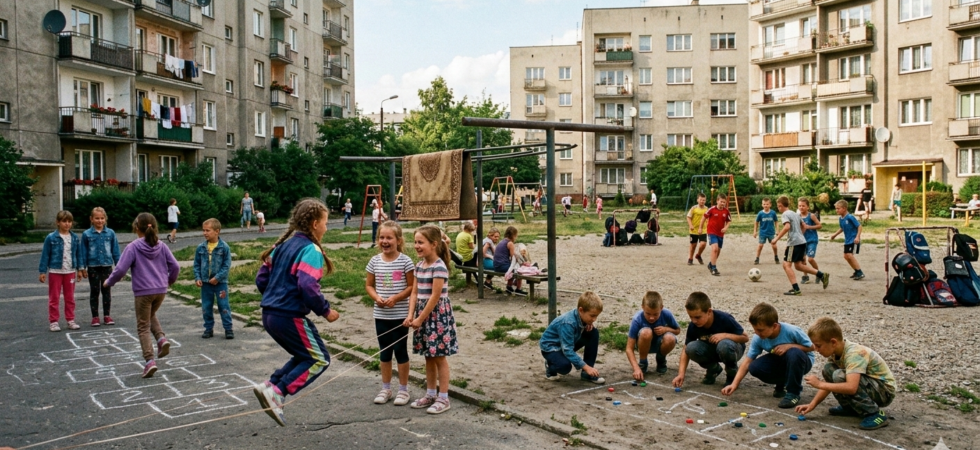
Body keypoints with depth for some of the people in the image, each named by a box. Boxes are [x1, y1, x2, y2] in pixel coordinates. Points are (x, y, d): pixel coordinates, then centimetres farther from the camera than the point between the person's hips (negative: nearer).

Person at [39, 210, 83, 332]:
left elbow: (78, 254, 10)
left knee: (70, 297, 10)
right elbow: (45, 255, -4)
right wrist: (42, 271, -5)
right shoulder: (51, 238, -7)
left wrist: (79, 269, 10)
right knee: (54, 298, 4)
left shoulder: (75, 238, 2)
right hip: (55, 271, -3)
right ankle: (53, 321, 10)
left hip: (70, 272, 3)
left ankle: (70, 320, 17)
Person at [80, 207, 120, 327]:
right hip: (93, 266, -1)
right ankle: (95, 316, 14)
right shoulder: (86, 234, -3)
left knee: (106, 291, 8)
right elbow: (84, 252, 1)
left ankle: (107, 315, 18)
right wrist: (83, 268, 0)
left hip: (107, 265, 1)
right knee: (94, 291, 7)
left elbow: (115, 250, 4)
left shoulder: (110, 233, -1)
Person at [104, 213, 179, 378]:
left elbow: (121, 269, -12)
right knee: (151, 316, 30)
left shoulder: (133, 247, -8)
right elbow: (175, 266, 3)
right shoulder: (161, 246, 5)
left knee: (143, 327, 5)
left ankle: (150, 360, -7)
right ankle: (162, 338, 5)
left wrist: (109, 282, 5)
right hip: (161, 290, 4)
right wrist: (170, 280, 23)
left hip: (143, 291, -4)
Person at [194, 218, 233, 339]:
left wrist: (217, 277, -15)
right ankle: (209, 328, 22)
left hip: (220, 282, -4)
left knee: (224, 306, 0)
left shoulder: (224, 247, -10)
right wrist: (197, 278, -4)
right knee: (206, 307, 11)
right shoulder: (201, 248, 1)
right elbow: (197, 264, 8)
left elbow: (227, 265, -9)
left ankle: (228, 328, 8)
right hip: (205, 283, 4)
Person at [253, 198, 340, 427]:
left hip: (269, 314, 9)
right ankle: (276, 392, -5)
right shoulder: (310, 249, -13)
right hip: (290, 317, -9)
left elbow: (261, 279, 14)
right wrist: (325, 311, -12)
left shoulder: (283, 245, 12)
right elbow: (308, 287, -25)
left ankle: (270, 386, 10)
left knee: (305, 356, 22)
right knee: (319, 359, 5)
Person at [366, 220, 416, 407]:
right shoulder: (375, 261, 1)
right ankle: (385, 388, 27)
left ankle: (403, 389, 19)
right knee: (385, 352, 14)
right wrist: (376, 297, -11)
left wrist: (396, 298, -19)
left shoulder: (405, 261, -10)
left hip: (400, 315, -4)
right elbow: (369, 285, 8)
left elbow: (412, 286, -7)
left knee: (400, 351, 6)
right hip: (381, 315, 4)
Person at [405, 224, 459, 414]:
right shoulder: (419, 265, 7)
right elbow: (415, 292, 7)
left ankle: (443, 398, 9)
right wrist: (411, 315, -4)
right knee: (428, 356, 15)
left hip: (438, 314, -8)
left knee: (439, 356, 0)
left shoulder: (439, 267, -18)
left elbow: (435, 297, -20)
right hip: (423, 313, 8)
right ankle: (430, 394, 26)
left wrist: (420, 319, -16)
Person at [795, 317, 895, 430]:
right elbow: (829, 382, 3)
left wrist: (819, 384, -32)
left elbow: (851, 387, -41)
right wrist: (812, 404, -6)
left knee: (839, 376, -29)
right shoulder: (835, 353, -4)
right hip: (869, 386, 8)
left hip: (885, 392, -8)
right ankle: (851, 408, 9)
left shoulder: (855, 354, -29)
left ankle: (874, 414, -19)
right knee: (829, 370, -2)